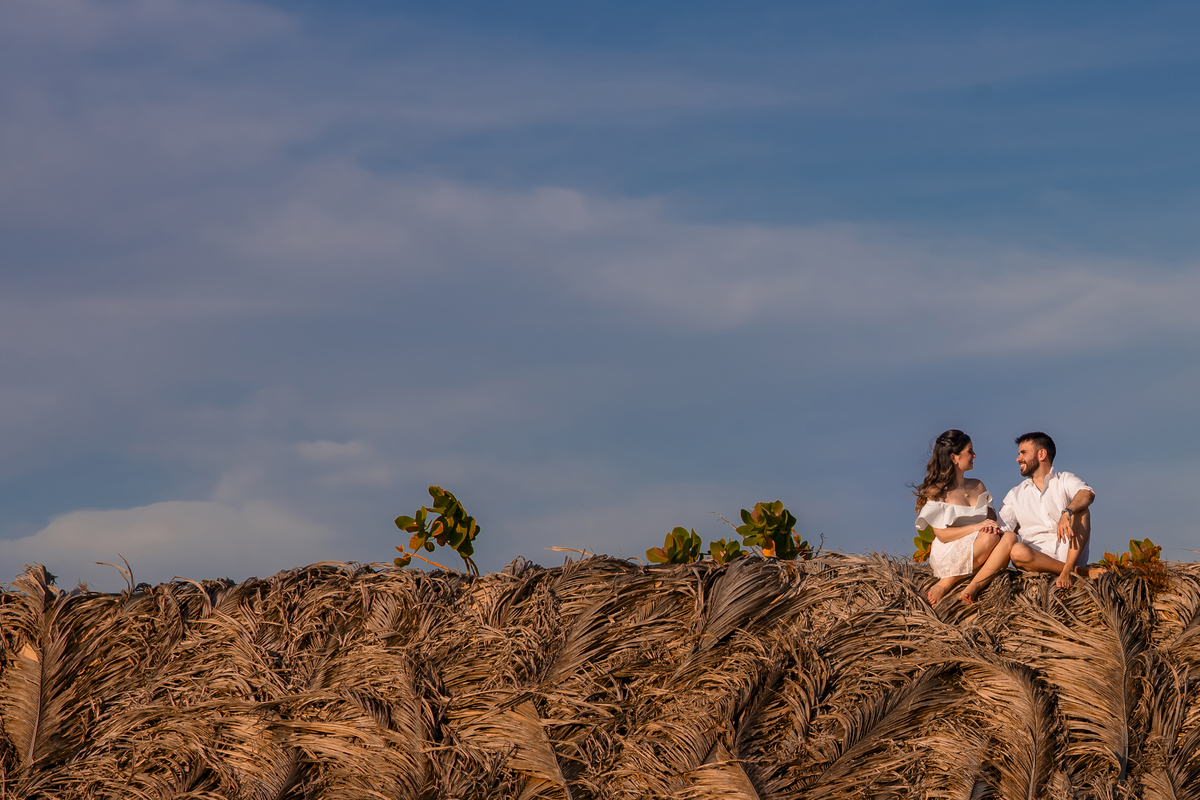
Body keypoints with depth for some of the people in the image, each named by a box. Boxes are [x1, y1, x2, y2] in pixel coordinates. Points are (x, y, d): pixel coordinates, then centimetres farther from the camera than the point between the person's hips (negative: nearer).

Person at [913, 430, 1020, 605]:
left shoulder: (978, 486, 21)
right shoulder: (936, 492, 1)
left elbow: (992, 518, 17)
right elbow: (942, 534, -7)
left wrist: (993, 527, -9)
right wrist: (976, 527, -17)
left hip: (980, 561, 5)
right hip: (948, 556, -5)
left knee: (1009, 537, -25)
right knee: (989, 538, -34)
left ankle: (972, 589, -34)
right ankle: (943, 586, -23)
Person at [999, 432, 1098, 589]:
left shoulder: (1065, 480, 11)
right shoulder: (1015, 495, 21)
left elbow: (1087, 494, -12)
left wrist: (1066, 513, -33)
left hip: (1070, 552, -1)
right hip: (1038, 555, 1)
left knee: (1080, 509, -22)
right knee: (1017, 551, -32)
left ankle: (1067, 571, -31)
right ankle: (1080, 571, -24)